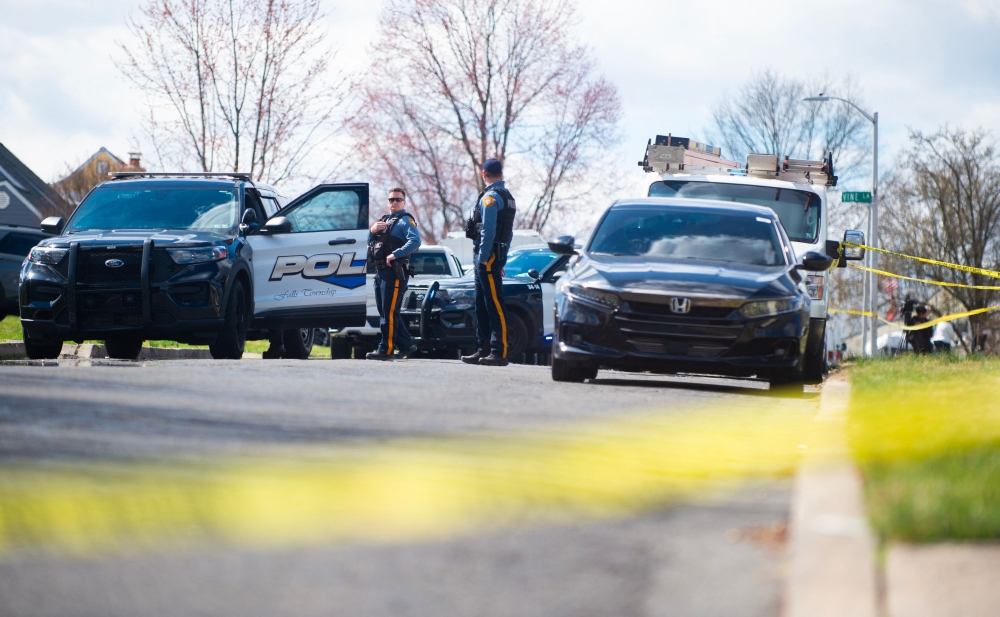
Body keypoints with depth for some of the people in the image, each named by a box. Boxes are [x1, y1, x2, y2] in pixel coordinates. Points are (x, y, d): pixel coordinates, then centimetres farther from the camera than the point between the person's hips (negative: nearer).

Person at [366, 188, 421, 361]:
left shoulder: (405, 220, -3)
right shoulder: (383, 220, 23)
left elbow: (415, 241, -20)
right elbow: (369, 242, 23)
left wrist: (395, 255, -26)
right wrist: (372, 230, 2)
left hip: (394, 271, -9)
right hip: (380, 271, 9)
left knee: (389, 312, -10)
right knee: (384, 312, 11)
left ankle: (386, 349, -10)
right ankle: (406, 345, 19)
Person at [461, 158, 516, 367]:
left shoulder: (490, 197, -11)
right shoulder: (507, 197, 19)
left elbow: (488, 231, -20)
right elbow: (508, 233, 22)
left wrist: (483, 258, -20)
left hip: (488, 256, -10)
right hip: (498, 255, 10)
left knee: (495, 305, -12)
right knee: (482, 305, 14)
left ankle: (500, 352, -15)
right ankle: (484, 350, 16)